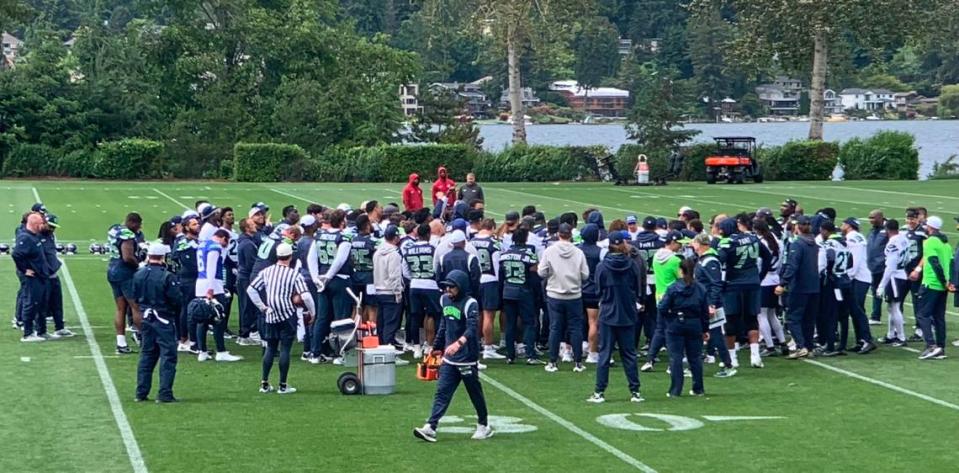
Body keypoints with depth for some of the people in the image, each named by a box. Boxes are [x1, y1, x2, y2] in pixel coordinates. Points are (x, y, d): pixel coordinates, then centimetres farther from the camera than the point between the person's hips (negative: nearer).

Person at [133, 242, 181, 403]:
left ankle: (141, 393, 17)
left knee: (146, 355, 15)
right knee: (168, 356, 0)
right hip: (164, 320, -6)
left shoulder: (138, 274, 0)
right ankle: (165, 394, -4)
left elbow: (135, 297, 9)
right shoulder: (167, 276, -19)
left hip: (145, 319, 6)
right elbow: (176, 300, -15)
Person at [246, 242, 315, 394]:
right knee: (285, 349, 1)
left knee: (270, 348, 14)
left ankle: (264, 383, 14)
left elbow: (250, 289, 3)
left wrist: (261, 306, 9)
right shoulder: (294, 275, -8)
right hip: (288, 316, -4)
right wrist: (311, 312, -1)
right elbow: (305, 296, -16)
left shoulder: (266, 272, 4)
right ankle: (283, 385, 4)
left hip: (270, 316, 4)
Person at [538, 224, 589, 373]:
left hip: (554, 295, 0)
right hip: (574, 296, 0)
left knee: (555, 328, 7)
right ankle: (578, 363, 8)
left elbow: (542, 273, -7)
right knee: (576, 328, 7)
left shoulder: (549, 251, -8)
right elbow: (585, 275, -5)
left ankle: (552, 362, 9)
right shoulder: (578, 253, -7)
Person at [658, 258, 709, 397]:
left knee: (675, 357, 0)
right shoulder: (700, 289, -1)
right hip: (694, 326, 3)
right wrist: (705, 329, 11)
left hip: (676, 325, -3)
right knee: (695, 358, 12)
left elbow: (662, 308, -13)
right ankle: (698, 389, 18)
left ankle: (675, 390, -2)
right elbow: (705, 311, 3)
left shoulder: (673, 288, -9)